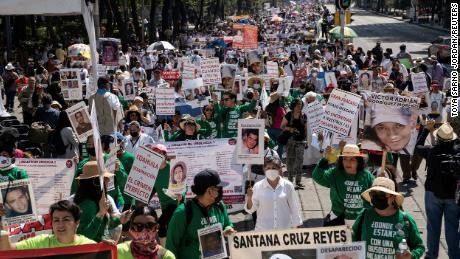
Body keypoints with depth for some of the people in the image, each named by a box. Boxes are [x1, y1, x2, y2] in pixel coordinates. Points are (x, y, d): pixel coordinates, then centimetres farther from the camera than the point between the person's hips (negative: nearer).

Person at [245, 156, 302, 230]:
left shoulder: (288, 186, -2)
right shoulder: (258, 186, -3)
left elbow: (294, 207, 6)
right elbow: (250, 209, 0)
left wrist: (297, 226, 8)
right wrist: (249, 198, -19)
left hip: (284, 229, 0)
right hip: (263, 229, 0)